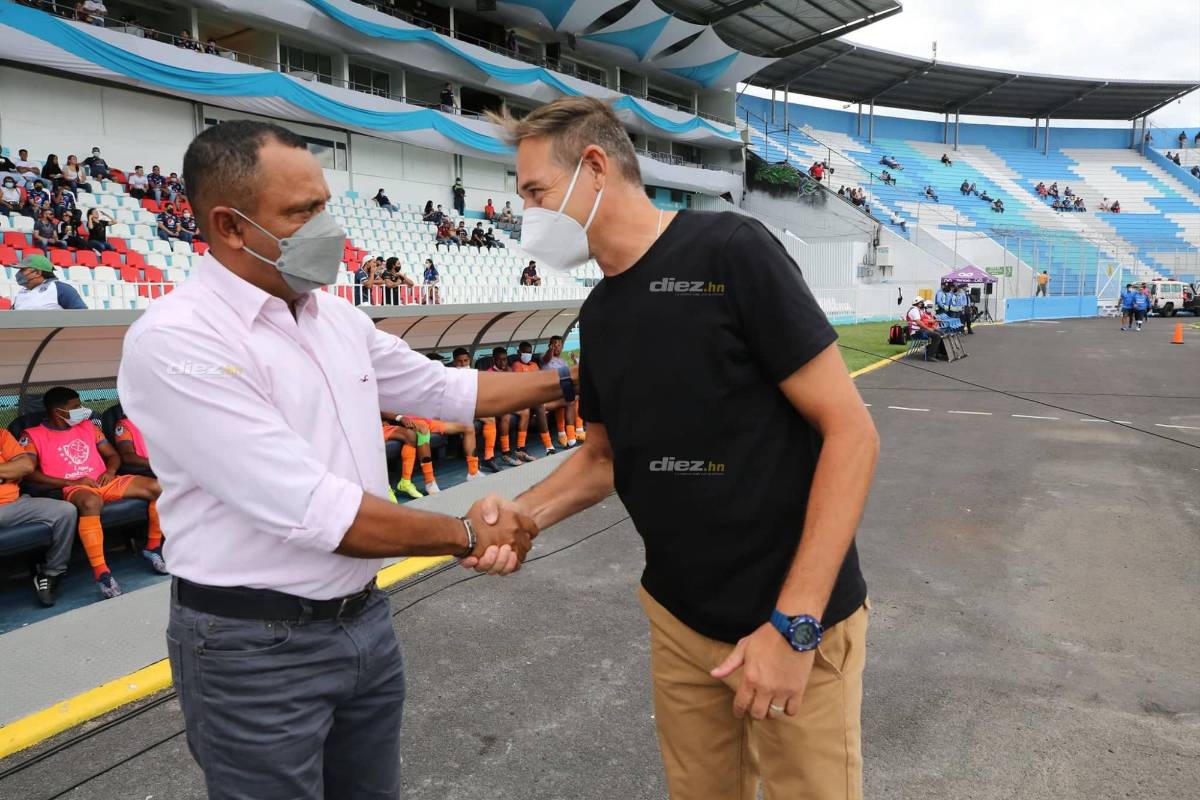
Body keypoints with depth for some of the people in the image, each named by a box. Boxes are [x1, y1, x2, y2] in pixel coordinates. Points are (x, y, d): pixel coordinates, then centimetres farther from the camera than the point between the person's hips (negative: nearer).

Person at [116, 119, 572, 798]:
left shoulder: (337, 316, 3)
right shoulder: (175, 341, -20)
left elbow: (442, 388, 17)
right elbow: (314, 512, -26)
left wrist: (566, 383, 13)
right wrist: (467, 536, -16)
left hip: (365, 618, 7)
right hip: (257, 647, -7)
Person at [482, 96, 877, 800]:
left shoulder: (729, 251, -16)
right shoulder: (599, 313, 6)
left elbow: (851, 431, -17)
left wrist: (794, 623, -20)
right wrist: (524, 511, -4)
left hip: (793, 622, -6)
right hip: (679, 618, 6)